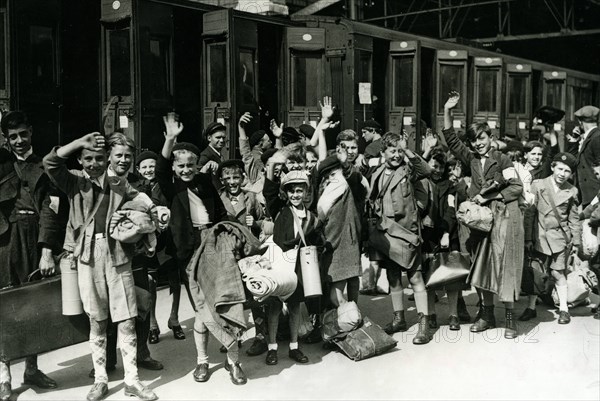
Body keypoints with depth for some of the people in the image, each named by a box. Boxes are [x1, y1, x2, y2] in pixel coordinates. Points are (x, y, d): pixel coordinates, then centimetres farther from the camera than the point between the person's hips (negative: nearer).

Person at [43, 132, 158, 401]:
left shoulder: (119, 183, 8)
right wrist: (80, 142, -13)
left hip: (118, 255, 0)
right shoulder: (75, 182, 4)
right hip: (89, 257, 0)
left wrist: (156, 211, -21)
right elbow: (49, 163, -9)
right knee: (96, 321, 9)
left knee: (127, 321, 0)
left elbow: (138, 198, -2)